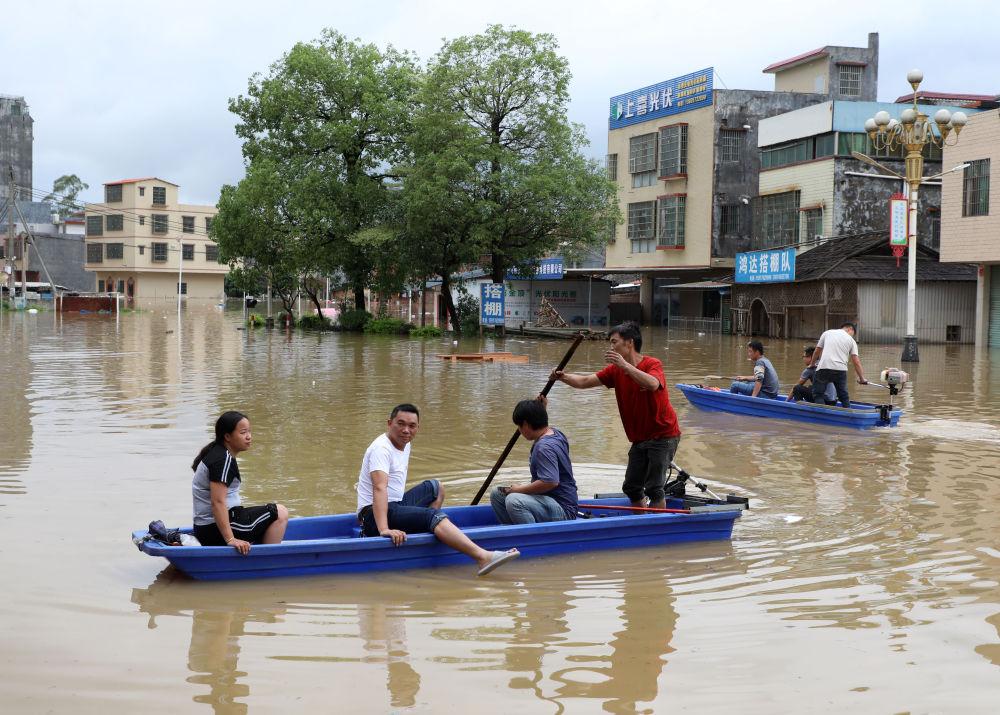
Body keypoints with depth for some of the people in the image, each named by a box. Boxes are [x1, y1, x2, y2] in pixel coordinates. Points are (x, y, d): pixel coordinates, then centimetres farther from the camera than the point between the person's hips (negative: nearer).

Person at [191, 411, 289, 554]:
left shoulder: (216, 453, 15)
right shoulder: (223, 459, -17)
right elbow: (217, 502, -25)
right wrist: (231, 540, -28)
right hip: (216, 530, -10)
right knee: (280, 513, -8)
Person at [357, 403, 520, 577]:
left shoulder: (405, 444, 12)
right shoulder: (381, 448, -18)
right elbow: (379, 488, -33)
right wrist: (384, 530, -45)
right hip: (375, 515, -10)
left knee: (435, 487, 22)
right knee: (435, 516, -27)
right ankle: (483, 558, -44)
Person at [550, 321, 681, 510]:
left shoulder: (652, 364, -16)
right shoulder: (616, 370, 3)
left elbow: (653, 384, -39)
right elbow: (585, 382, -2)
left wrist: (625, 365, -41)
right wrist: (563, 377, -20)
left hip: (663, 436, -8)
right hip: (640, 438, 8)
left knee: (653, 487, -10)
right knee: (631, 487, 11)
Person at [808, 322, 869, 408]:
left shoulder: (827, 333, 17)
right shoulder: (851, 340, 15)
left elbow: (817, 351, 23)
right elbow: (856, 362, 6)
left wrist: (812, 364, 38)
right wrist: (862, 379, 10)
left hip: (824, 367, -1)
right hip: (841, 370, 1)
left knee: (817, 394, 2)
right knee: (844, 396, 15)